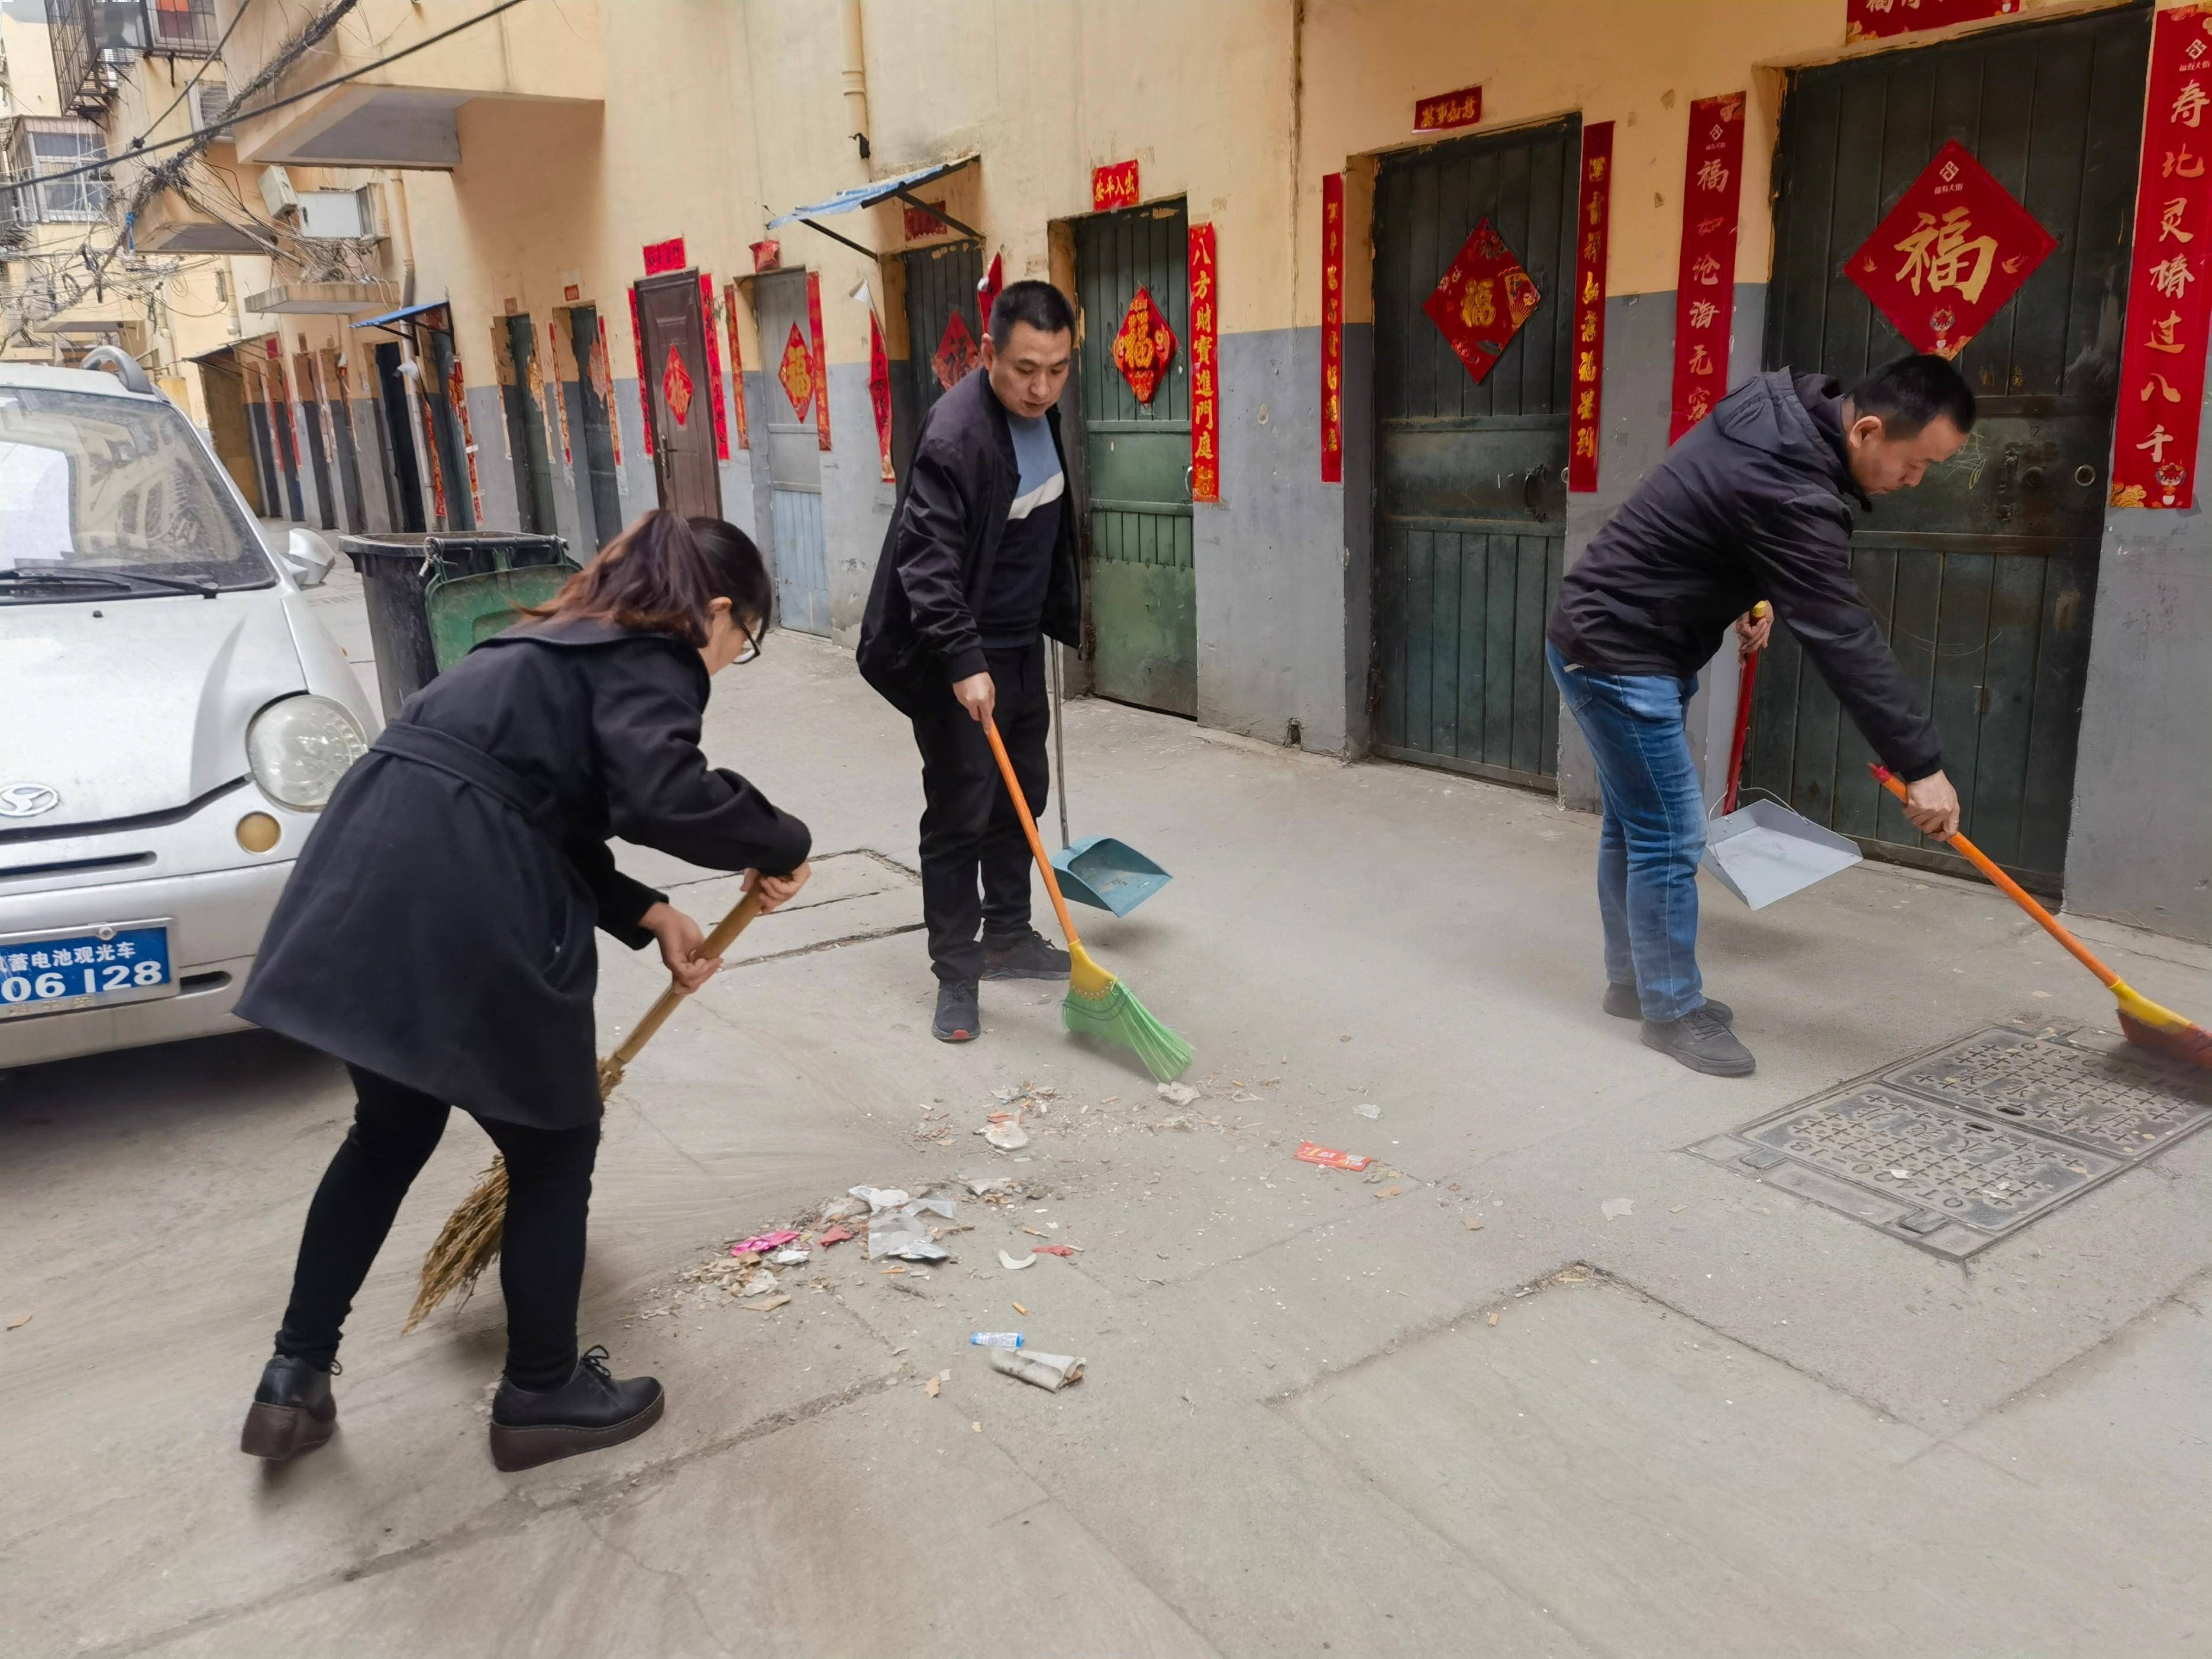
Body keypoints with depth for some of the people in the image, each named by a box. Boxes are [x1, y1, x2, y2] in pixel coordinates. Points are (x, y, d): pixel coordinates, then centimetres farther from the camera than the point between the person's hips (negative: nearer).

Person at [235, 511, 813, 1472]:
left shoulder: (568, 646, 25)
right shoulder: (653, 662, -4)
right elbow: (663, 795, -24)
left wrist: (647, 916, 16)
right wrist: (780, 845, -8)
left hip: (366, 885, 9)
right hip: (459, 920, -9)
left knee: (390, 1133, 27)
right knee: (555, 1152, 12)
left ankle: (294, 1382, 35)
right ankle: (542, 1395, 28)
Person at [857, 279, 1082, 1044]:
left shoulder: (1039, 411, 4)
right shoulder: (954, 436, -24)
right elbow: (928, 564, -29)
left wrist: (1060, 616, 22)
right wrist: (964, 662, -36)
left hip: (1020, 643, 9)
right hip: (959, 660, -8)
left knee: (1021, 799, 16)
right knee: (961, 815, -4)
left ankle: (1008, 937, 31)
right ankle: (956, 974, 7)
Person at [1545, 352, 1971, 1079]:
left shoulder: (1785, 406, 2)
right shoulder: (1787, 490, -27)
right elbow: (1844, 639, -26)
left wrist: (1752, 593, 18)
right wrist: (1920, 765, -21)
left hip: (1604, 636, 10)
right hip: (1618, 654, -10)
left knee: (1634, 823, 17)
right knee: (1669, 834, -4)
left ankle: (1633, 981, 29)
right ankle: (1673, 1012, 9)